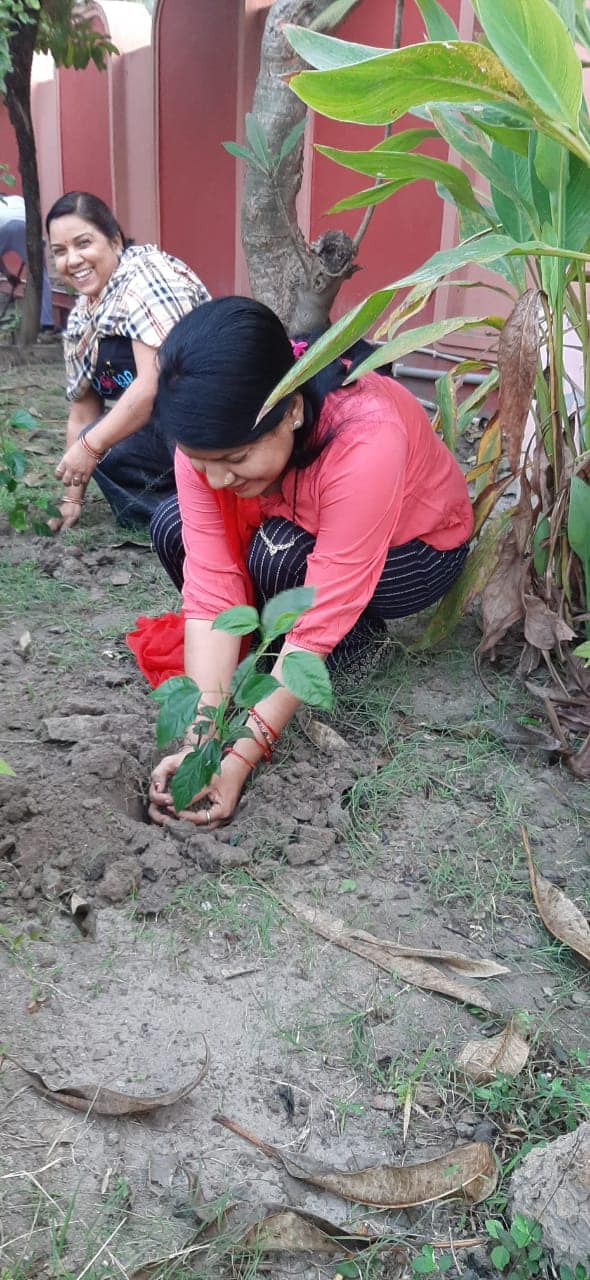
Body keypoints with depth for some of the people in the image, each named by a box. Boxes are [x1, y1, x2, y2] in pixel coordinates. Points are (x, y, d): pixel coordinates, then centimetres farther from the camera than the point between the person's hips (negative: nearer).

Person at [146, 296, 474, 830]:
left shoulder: (367, 444, -41)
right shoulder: (208, 436, -26)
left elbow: (321, 620, -39)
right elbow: (211, 586, -28)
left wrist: (241, 757, -39)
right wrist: (200, 743, -36)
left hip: (418, 548, -4)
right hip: (303, 523, 5)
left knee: (279, 558, -33)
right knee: (172, 528, -17)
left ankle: (361, 635, -3)